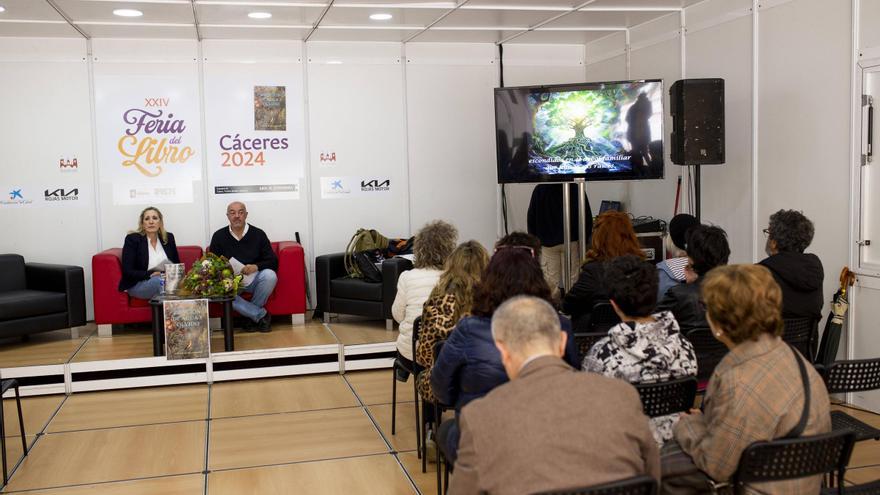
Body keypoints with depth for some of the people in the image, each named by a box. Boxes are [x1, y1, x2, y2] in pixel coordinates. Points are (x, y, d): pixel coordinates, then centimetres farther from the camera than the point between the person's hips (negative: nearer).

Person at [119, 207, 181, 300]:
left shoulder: (168, 238, 8)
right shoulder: (132, 239, -4)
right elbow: (127, 271, -8)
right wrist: (150, 274, -21)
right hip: (137, 285, -4)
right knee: (159, 280, -35)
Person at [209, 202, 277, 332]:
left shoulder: (258, 234, 2)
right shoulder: (219, 236, 5)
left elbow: (273, 261, -2)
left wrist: (256, 267, -22)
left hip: (253, 279, 0)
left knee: (270, 276, -32)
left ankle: (251, 315, -10)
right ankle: (261, 315, -20)